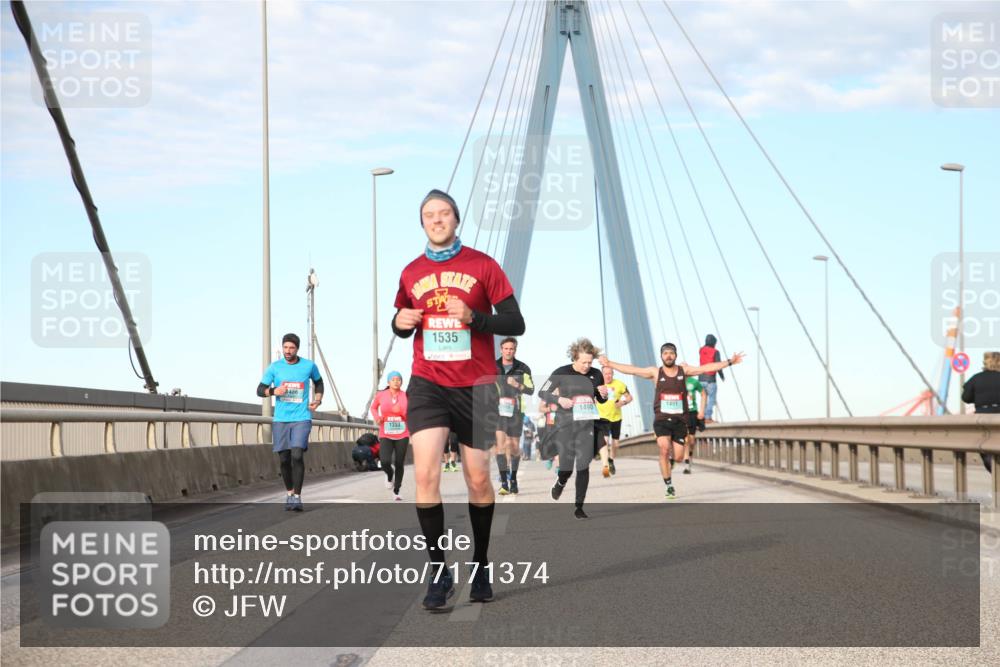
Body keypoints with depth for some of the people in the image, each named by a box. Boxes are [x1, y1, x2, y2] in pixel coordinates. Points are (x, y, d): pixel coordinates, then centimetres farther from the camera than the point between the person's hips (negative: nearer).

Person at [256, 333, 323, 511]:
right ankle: (289, 493, 24)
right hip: (281, 420, 2)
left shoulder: (309, 366, 2)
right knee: (284, 459, 5)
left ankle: (297, 497, -12)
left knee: (297, 455, -17)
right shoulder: (274, 367, 1)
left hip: (302, 418, -2)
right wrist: (273, 391, -15)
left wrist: (318, 399, 5)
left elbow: (318, 382, 21)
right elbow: (260, 390, 5)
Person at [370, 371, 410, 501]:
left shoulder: (406, 396, -4)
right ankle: (389, 474, 18)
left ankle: (396, 491, 20)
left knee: (399, 464, 3)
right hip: (386, 435, 0)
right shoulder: (381, 395, -2)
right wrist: (376, 417, -2)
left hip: (402, 436, 0)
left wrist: (402, 411, -21)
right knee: (385, 462, -19)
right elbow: (373, 407, 18)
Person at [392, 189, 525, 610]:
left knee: (478, 479, 6)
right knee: (425, 475, -14)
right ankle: (439, 573, -6)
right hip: (428, 383, 2)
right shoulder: (411, 273, 8)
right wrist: (401, 323, -3)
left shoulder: (482, 265, -2)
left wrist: (473, 317, -20)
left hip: (475, 385, -1)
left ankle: (481, 566, 25)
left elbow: (515, 323, -4)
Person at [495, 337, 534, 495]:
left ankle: (513, 478, 28)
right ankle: (504, 482, -16)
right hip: (498, 411, -1)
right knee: (501, 444, -15)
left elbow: (531, 390, -6)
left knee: (514, 447, 7)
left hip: (516, 411, 1)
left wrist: (517, 385, -22)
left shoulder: (523, 368, 2)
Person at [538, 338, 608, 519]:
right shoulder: (562, 373, -7)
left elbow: (601, 400, 16)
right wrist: (559, 399, -19)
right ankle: (561, 482, 40)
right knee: (566, 466, 3)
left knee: (583, 466, -6)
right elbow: (542, 393, -1)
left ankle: (579, 507, 3)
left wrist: (604, 395, -8)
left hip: (586, 425, 2)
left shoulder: (596, 375, 2)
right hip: (565, 425, -2)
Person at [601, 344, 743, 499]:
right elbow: (631, 370, -1)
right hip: (661, 419, -1)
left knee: (678, 456, -2)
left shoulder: (684, 370, 4)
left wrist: (729, 362, -4)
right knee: (664, 449, -19)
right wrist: (609, 364, -6)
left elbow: (706, 368, 1)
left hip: (680, 420, 1)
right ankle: (669, 486, -7)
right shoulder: (655, 372, 1)